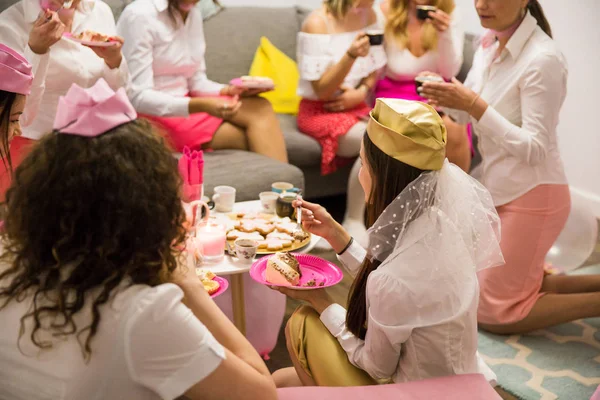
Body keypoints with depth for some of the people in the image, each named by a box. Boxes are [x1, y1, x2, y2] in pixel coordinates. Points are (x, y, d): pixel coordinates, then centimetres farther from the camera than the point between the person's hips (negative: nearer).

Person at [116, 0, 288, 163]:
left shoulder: (194, 14, 9)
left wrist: (228, 90, -10)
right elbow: (138, 97, -19)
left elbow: (196, 82, 11)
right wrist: (201, 105, -32)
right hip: (153, 118, -7)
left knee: (260, 108, -19)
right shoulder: (140, 16, -13)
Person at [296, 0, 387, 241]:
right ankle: (353, 222, -17)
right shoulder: (318, 22, -14)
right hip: (319, 111, -6)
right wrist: (351, 55, -32)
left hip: (356, 105, 6)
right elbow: (322, 90, -17)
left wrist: (362, 91, -9)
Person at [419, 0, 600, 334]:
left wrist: (475, 105, -27)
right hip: (500, 190, 8)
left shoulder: (543, 60, -23)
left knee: (493, 313, 1)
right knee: (521, 288, 21)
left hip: (533, 196, -8)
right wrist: (443, 93, -10)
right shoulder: (489, 44, 1)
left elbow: (535, 149, -23)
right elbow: (464, 115, 10)